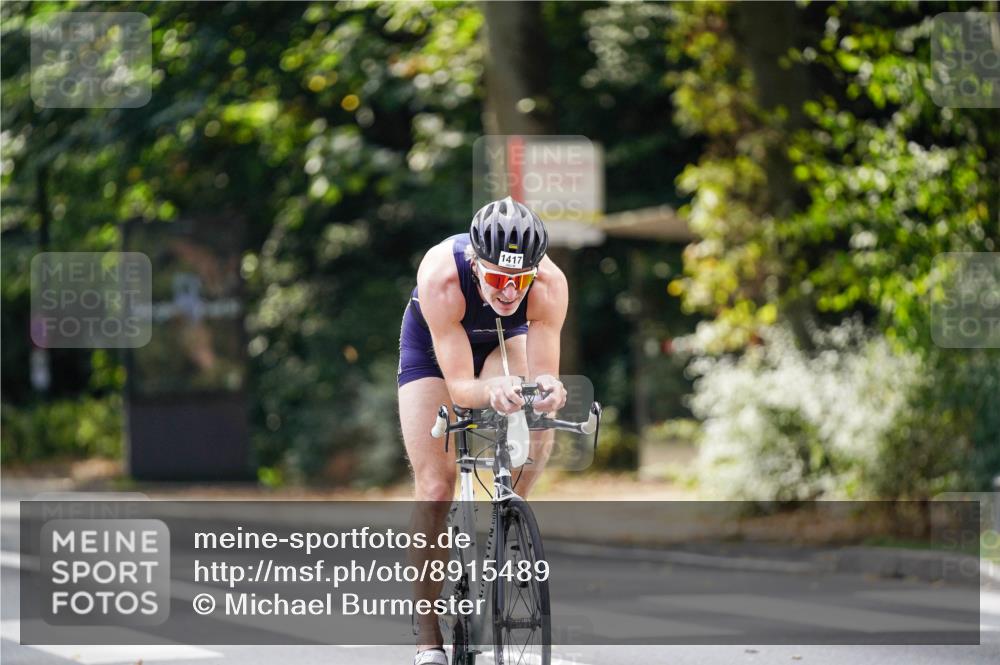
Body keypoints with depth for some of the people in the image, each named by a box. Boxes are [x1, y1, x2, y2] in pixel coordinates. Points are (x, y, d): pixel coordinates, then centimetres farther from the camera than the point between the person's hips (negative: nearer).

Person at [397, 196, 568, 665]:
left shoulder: (550, 285, -35)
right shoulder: (441, 277, -41)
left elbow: (544, 372, -35)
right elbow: (458, 385, -40)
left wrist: (546, 388, -58)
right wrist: (490, 391, -61)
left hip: (504, 342, 2)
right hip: (433, 347, -2)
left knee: (539, 428, -29)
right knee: (434, 490, -10)